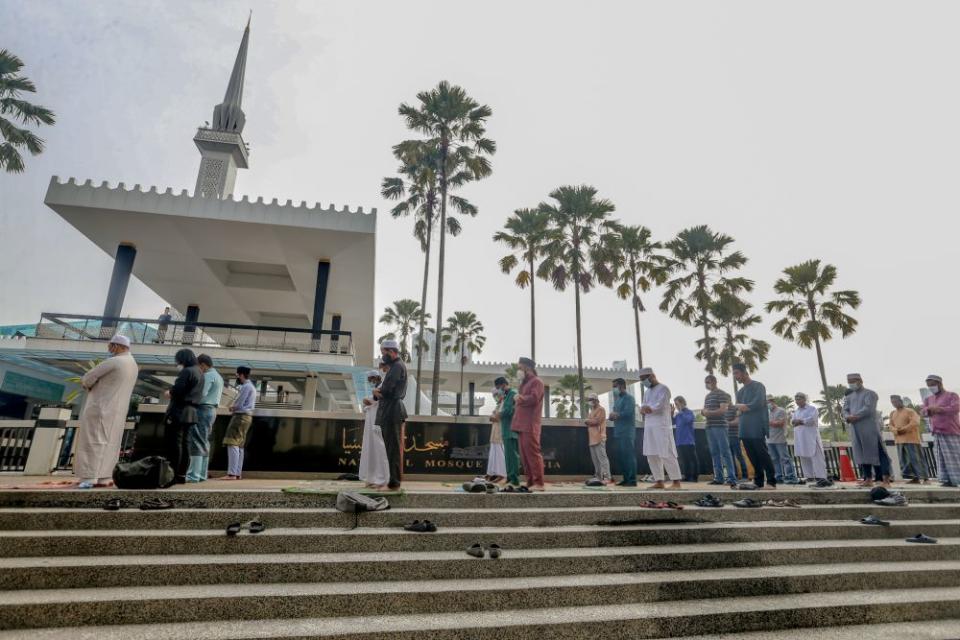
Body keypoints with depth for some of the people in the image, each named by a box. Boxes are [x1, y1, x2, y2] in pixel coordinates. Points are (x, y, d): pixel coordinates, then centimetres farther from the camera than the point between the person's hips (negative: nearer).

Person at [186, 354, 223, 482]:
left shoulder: (208, 376, -11)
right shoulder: (218, 376, 20)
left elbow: (201, 394, -21)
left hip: (203, 409, -10)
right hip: (211, 410, 10)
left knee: (197, 442, -9)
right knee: (204, 443, 11)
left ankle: (193, 476, -11)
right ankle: (202, 474, 14)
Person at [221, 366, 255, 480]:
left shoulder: (246, 387, -13)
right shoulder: (250, 386, 20)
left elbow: (238, 404, -16)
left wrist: (231, 407, 4)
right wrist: (234, 406, 1)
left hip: (241, 416, -11)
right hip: (245, 416, 11)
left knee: (232, 444, -13)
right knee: (239, 446, 10)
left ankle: (232, 473, -17)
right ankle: (238, 473, 12)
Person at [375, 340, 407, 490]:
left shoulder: (398, 366, -13)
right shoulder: (394, 367, 19)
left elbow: (387, 390, -20)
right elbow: (387, 389, 18)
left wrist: (377, 391, 1)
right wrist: (377, 392, -3)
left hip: (392, 412, -10)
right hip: (389, 412, 10)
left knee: (394, 448, -4)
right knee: (392, 447, 14)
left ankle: (394, 482, 1)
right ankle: (394, 480, 21)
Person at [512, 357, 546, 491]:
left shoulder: (536, 381, -4)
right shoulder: (525, 383, 25)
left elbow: (533, 399, -19)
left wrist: (519, 398, -12)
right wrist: (516, 404, 9)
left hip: (530, 425, -9)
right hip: (522, 425, 9)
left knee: (532, 453, -9)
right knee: (524, 455, 9)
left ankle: (539, 483, -7)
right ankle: (530, 482, 13)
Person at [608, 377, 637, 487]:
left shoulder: (629, 398, -6)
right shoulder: (617, 399, 19)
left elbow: (628, 413, -19)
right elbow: (612, 415, 19)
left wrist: (616, 414, -6)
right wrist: (613, 415, -4)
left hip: (627, 433, -9)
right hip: (618, 433, 9)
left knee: (629, 456, -7)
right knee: (620, 457, 10)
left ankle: (632, 480, -3)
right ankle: (626, 479, 16)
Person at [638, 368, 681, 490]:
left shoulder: (663, 389, -5)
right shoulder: (647, 391, 19)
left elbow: (659, 406, -17)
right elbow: (642, 408, 12)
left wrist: (647, 408, -5)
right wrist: (644, 408, -9)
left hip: (662, 426, -8)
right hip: (649, 427, 8)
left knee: (667, 455, -7)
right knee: (651, 455, 7)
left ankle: (676, 482, 0)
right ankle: (659, 482, 13)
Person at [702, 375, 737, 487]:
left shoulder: (722, 394, -5)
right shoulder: (707, 396, 18)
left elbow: (723, 410, -14)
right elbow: (704, 410, 23)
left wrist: (709, 412, -12)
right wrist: (704, 412, 1)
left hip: (720, 426, -8)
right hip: (709, 427, 8)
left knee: (725, 452, -7)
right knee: (714, 453, 8)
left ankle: (731, 478, -6)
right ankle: (718, 477, 13)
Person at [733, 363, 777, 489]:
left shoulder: (758, 386, -2)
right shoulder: (740, 391, 19)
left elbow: (757, 404, -14)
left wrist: (742, 407, -2)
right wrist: (743, 408, -5)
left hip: (757, 428, -7)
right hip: (745, 430, 7)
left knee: (763, 455, -5)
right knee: (753, 457, 7)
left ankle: (771, 482, 1)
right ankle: (758, 482, 12)